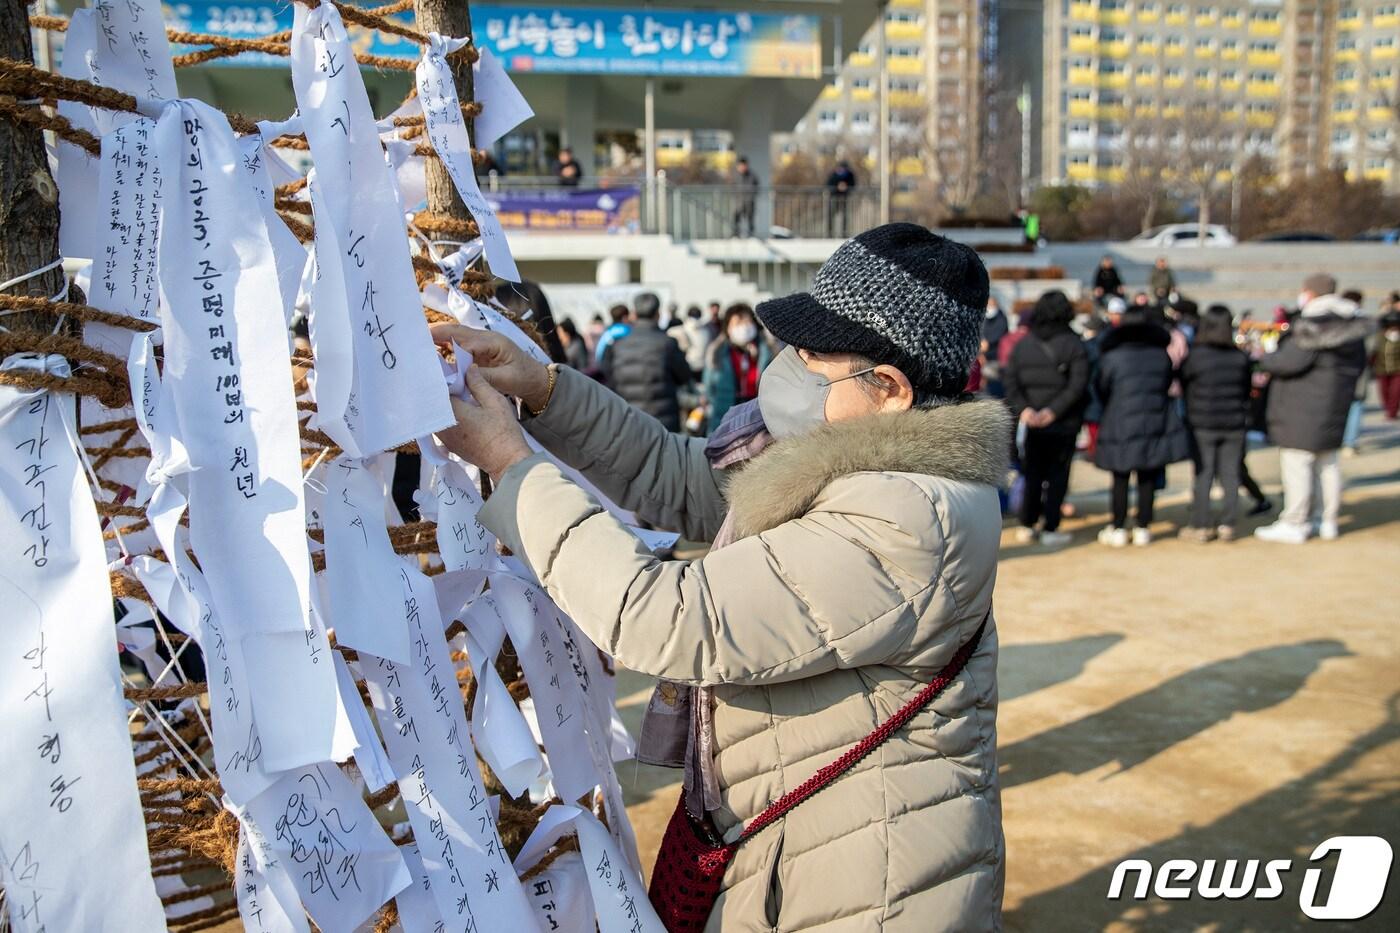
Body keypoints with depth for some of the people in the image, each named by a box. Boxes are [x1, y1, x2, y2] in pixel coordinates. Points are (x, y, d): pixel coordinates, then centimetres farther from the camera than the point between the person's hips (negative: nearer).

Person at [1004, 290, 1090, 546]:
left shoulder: (1023, 344, 3)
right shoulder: (1072, 344, -9)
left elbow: (1011, 380, -4)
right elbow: (1077, 384, -16)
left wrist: (1023, 408, -10)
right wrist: (1053, 411, -15)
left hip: (1032, 423, 3)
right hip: (1064, 424, -3)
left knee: (1032, 476, 13)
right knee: (1057, 476, 5)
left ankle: (1027, 526, 15)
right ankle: (1050, 529, 5)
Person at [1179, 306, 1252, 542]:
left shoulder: (1196, 355, -15)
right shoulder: (1241, 357, -3)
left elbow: (1183, 381, -1)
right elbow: (1246, 391, 8)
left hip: (1203, 425, -3)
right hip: (1234, 425, 3)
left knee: (1203, 476, 3)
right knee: (1230, 474, 9)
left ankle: (1201, 526, 7)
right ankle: (1228, 525, 13)